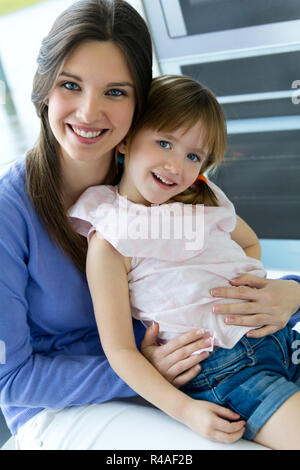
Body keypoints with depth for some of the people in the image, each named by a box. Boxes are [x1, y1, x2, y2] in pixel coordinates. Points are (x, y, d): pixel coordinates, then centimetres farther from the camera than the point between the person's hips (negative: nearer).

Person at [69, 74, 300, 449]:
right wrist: (184, 409, -17)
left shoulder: (204, 200, 8)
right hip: (221, 370, -6)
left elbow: (249, 242, 28)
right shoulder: (108, 242, -10)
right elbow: (119, 350, -10)